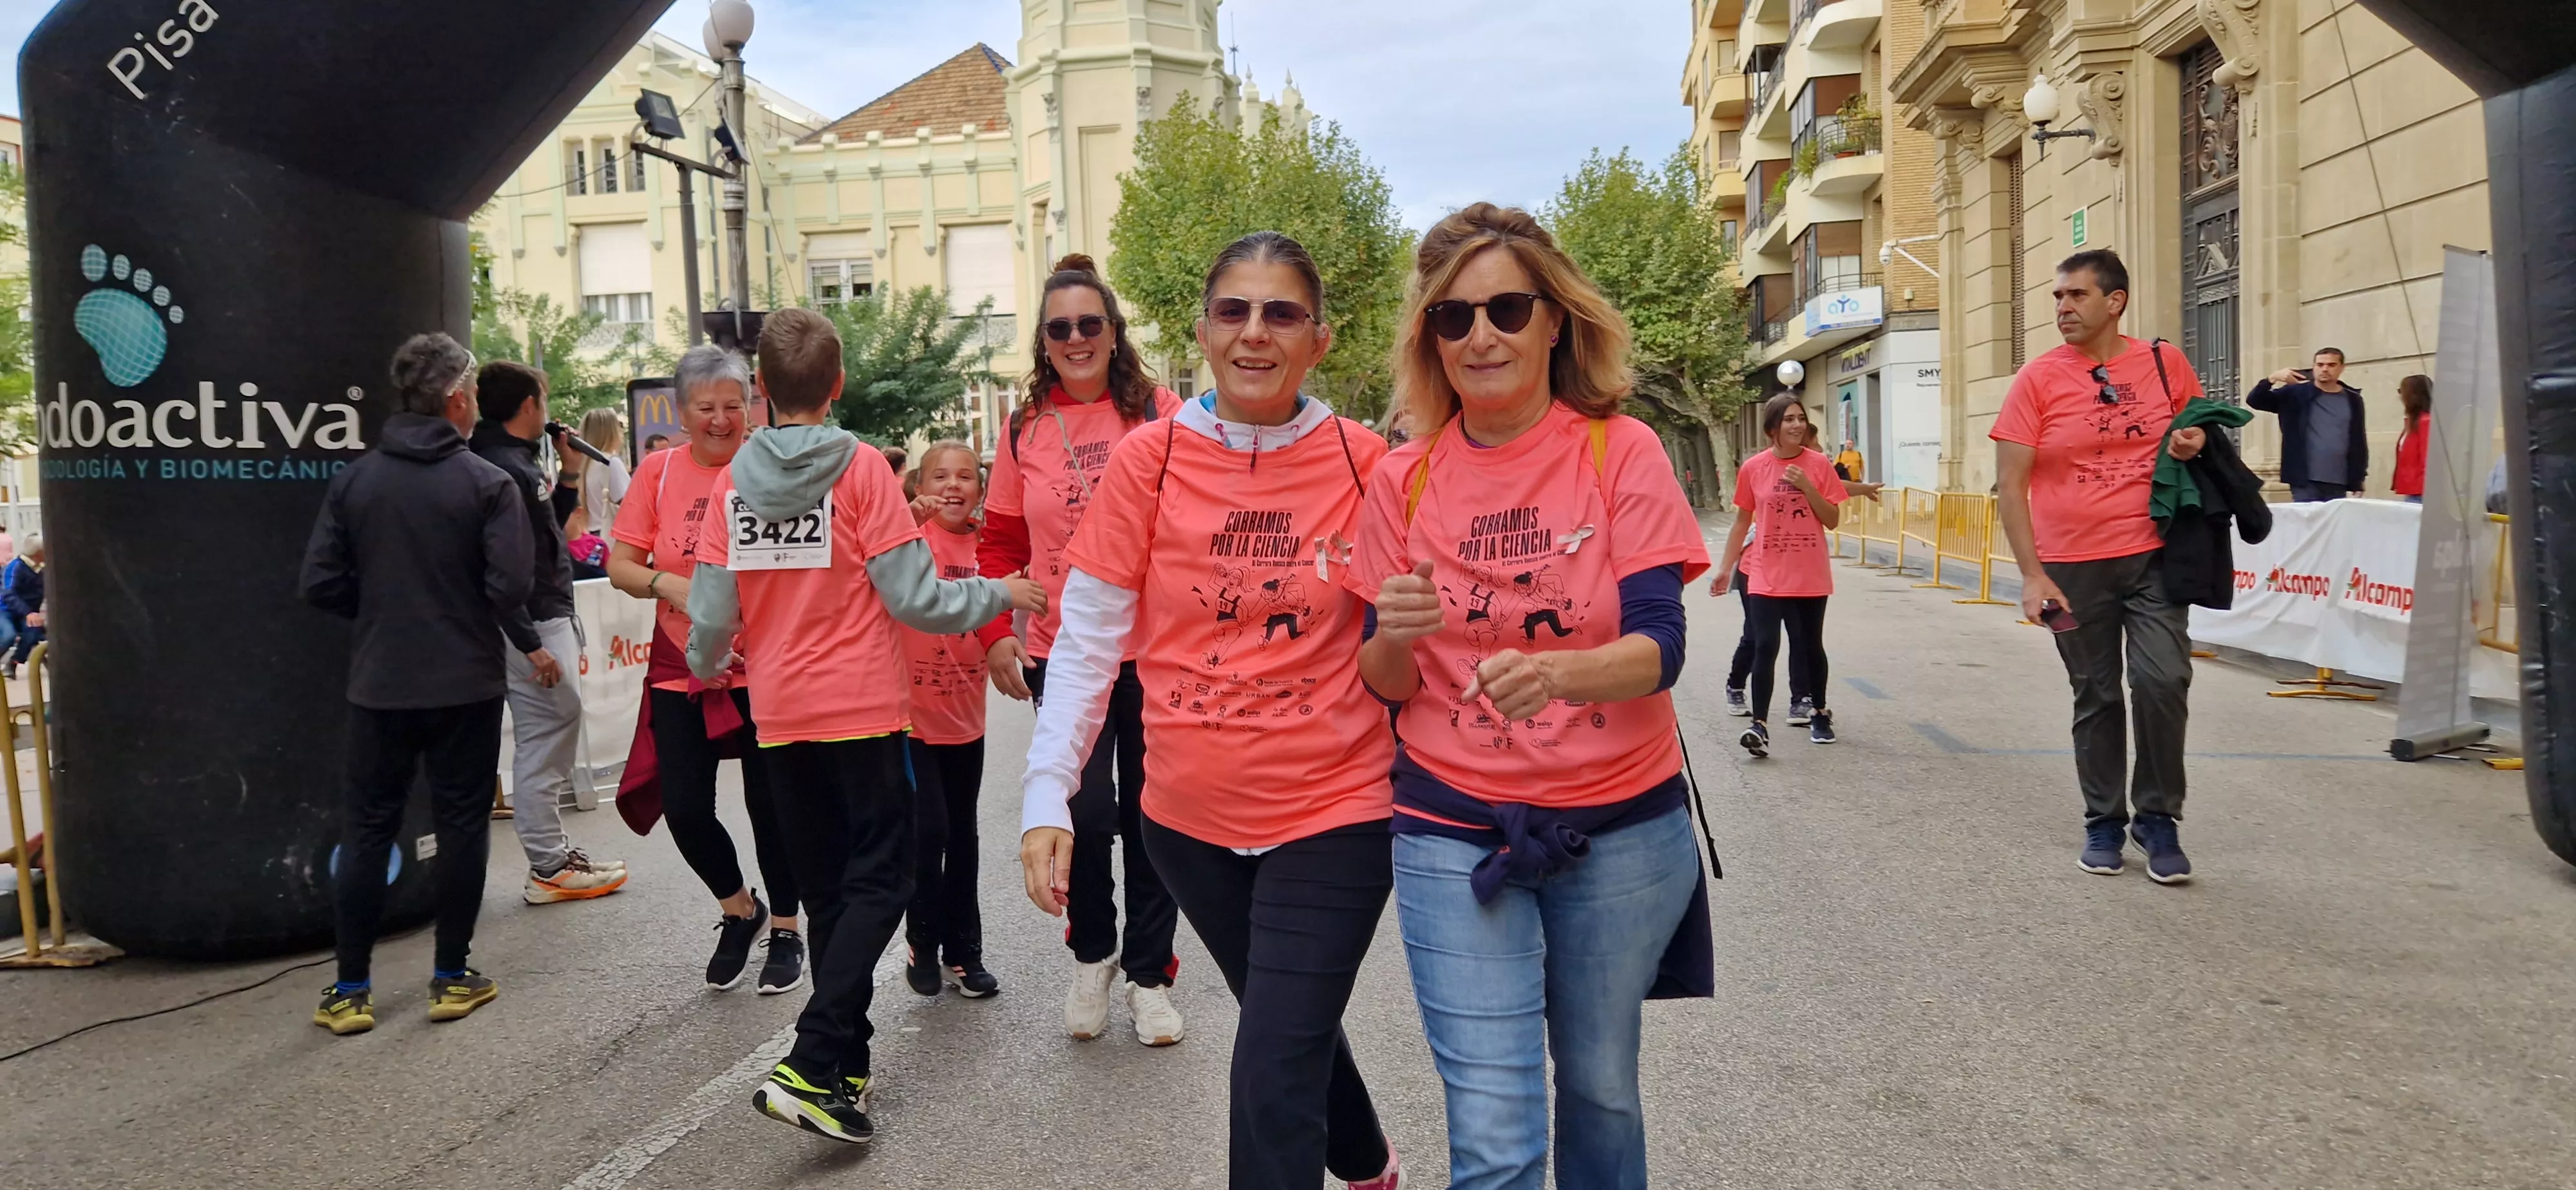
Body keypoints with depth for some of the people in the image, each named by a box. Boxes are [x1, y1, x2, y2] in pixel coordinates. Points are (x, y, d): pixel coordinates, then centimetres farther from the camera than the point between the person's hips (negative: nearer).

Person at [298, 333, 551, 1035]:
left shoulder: (354, 480, 2)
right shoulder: (488, 484, -9)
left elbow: (319, 584, -1)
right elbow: (510, 586, -16)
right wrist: (529, 644, 3)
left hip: (378, 686, 3)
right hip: (467, 685, -3)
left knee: (366, 830, 10)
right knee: (461, 824, 8)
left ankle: (350, 991, 14)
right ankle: (452, 978, 15)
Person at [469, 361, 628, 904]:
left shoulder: (519, 462, 16)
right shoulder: (504, 469, -16)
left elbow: (547, 530, 23)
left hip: (548, 616, 11)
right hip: (531, 623, -11)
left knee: (556, 727, 15)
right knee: (545, 740, -6)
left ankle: (552, 852, 23)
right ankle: (549, 869, 1)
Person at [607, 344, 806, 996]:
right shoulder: (658, 471, 3)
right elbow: (619, 567, 3)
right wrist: (670, 585, -15)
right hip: (681, 669, 3)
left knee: (769, 803, 2)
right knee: (684, 807, 1)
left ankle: (785, 929, 26)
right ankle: (739, 909, 30)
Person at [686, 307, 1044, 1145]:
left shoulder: (733, 480, 2)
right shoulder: (861, 468, -9)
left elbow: (712, 613, 2)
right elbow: (913, 598, -13)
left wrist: (708, 665, 24)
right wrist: (999, 595, 3)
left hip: (780, 719, 5)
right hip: (861, 709, -4)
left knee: (827, 890, 15)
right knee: (879, 882, 2)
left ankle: (847, 1066, 23)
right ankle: (811, 1068, -10)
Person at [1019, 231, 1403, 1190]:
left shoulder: (1365, 464, -7)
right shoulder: (1148, 462, -6)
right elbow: (1087, 642, -4)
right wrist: (1047, 798, -8)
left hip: (1332, 812, -3)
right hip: (1189, 818, 3)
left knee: (1272, 1082, -9)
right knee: (1292, 1026, 24)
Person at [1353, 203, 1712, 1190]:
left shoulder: (1620, 453, -6)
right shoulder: (1404, 481, -1)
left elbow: (1660, 648, -15)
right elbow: (1384, 684, 3)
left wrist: (1554, 673, -35)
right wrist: (1397, 636, -21)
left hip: (1620, 827, 0)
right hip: (1454, 829, 0)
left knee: (1601, 1087, 16)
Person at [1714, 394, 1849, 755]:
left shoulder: (1817, 464, -2)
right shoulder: (1753, 469, -2)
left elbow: (1833, 520, -2)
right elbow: (1742, 523, 6)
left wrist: (1807, 487, -16)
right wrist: (1725, 569, 4)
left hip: (1810, 577, 1)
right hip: (1767, 577, -1)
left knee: (1811, 646, 14)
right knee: (1765, 648, -11)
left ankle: (1819, 714, 33)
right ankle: (1759, 725, -12)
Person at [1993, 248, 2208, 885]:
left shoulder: (2166, 363, 1)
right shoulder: (2037, 379, -5)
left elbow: (2199, 427, 20)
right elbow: (2010, 486, -6)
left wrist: (2195, 440, -5)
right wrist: (2032, 575, -13)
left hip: (2154, 556, 1)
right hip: (2073, 568, -1)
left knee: (2163, 680, -11)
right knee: (2096, 698, 9)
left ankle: (2157, 818, 9)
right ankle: (2104, 822, 26)